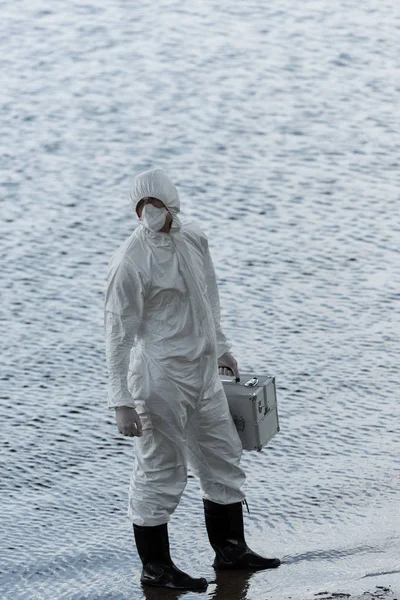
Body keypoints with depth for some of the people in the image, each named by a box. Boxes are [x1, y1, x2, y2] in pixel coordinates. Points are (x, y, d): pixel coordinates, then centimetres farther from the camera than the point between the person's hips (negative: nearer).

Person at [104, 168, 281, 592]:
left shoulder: (194, 239, 2)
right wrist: (121, 402, -20)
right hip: (160, 378, -8)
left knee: (223, 460, 17)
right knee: (161, 470, 1)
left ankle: (230, 549, 32)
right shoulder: (130, 263, -20)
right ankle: (154, 567, 14)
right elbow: (118, 334, -19)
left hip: (204, 373, 8)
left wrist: (220, 347, 27)